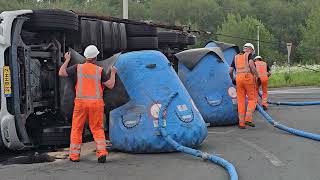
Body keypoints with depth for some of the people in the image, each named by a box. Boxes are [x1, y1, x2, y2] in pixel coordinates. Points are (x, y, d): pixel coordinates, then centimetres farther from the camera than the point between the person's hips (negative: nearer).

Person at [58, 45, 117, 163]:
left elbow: (61, 73, 5)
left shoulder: (78, 68, 1)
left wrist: (67, 60, 18)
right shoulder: (100, 70, 0)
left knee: (77, 128, 10)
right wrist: (113, 73, 19)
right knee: (97, 129, 9)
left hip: (81, 102, 0)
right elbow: (110, 85, 1)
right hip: (96, 102, 0)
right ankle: (102, 152, -3)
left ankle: (74, 155, 11)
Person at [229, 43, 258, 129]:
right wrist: (256, 75, -7)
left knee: (241, 101, 6)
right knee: (252, 99, 3)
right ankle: (248, 119, -12)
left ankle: (241, 123, 4)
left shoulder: (236, 57, 21)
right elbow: (251, 64, -13)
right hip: (248, 77, -4)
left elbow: (230, 71, 16)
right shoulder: (249, 55, 8)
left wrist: (232, 79, 31)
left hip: (239, 78, 4)